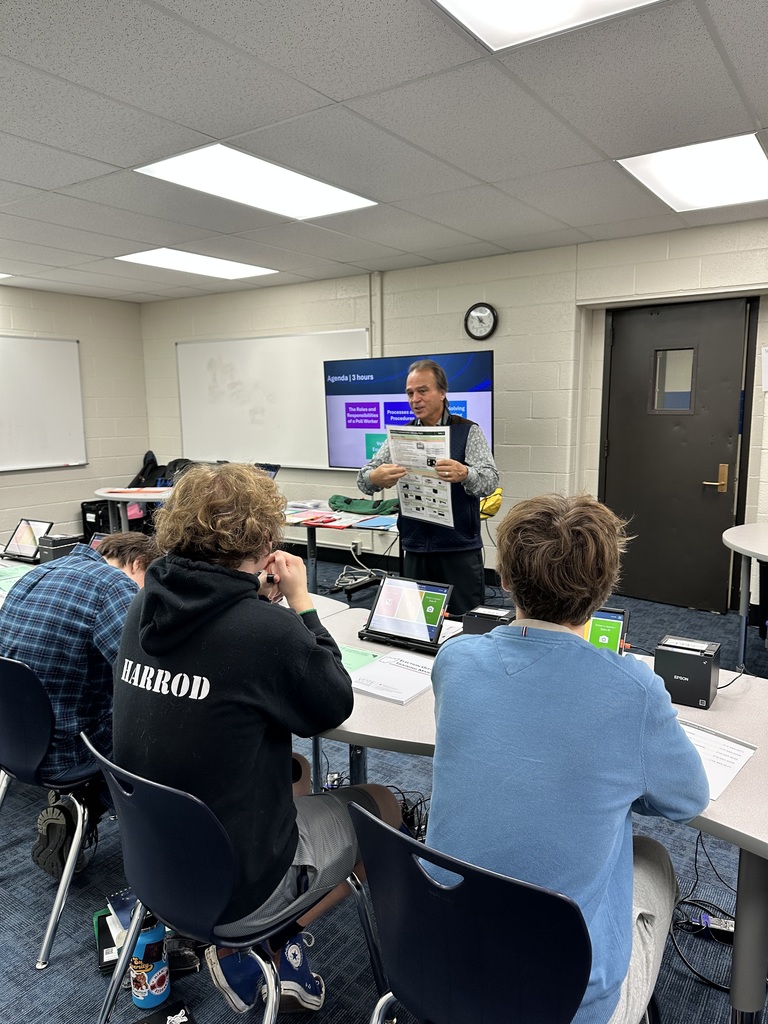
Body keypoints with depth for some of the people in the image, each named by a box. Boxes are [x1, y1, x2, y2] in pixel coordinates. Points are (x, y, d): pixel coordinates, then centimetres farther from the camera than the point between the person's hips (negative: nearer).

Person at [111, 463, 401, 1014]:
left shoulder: (147, 606, -9)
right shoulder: (267, 630, -29)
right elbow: (335, 704, -11)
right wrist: (299, 601, -7)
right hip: (233, 886, -6)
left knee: (295, 770, 30)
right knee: (384, 805, 14)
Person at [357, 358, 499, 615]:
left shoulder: (468, 432, -2)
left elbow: (490, 480, -15)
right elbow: (364, 479, -1)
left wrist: (464, 473, -37)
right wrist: (376, 478, -25)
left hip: (460, 549, -3)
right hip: (415, 549, 3)